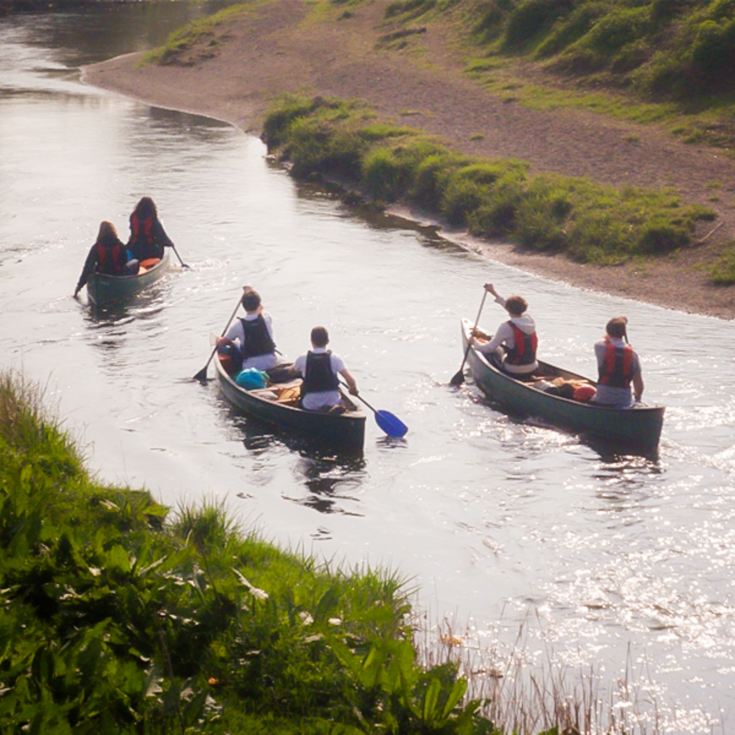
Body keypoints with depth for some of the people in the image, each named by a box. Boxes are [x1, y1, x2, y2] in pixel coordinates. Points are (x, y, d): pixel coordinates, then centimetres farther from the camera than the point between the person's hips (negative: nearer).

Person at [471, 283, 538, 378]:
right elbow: (513, 308, 17)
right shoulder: (529, 319, -2)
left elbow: (490, 348, -15)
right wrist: (494, 293, 27)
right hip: (532, 369, 6)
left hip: (513, 372, -6)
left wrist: (475, 342, 6)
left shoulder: (507, 327, -21)